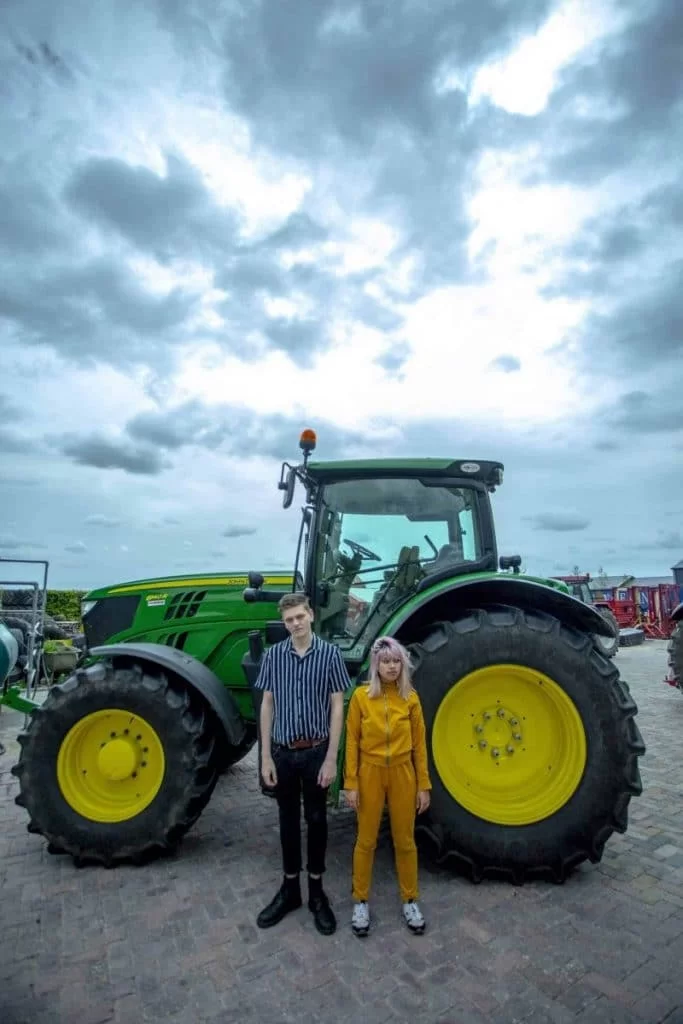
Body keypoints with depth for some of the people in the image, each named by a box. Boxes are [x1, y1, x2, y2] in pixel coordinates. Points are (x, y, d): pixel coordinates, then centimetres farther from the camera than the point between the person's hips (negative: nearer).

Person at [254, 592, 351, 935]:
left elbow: (336, 707, -7)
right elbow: (267, 706, 1)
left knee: (316, 820, 13)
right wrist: (266, 757, -1)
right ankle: (289, 887, 35)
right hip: (283, 753, 2)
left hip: (316, 752, -2)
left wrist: (331, 758, -9)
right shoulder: (273, 655, -4)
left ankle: (316, 891, 31)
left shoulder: (330, 654, -10)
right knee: (288, 820, 16)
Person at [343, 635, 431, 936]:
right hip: (370, 774, -1)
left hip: (402, 775, 1)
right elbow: (352, 742, -6)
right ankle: (360, 901, 33)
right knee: (366, 840, 13)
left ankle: (409, 900, 36)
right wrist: (350, 783, -6)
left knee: (405, 841, 16)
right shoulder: (361, 696, -11)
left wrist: (424, 784, 1)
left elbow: (419, 744, 0)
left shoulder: (411, 698, -6)